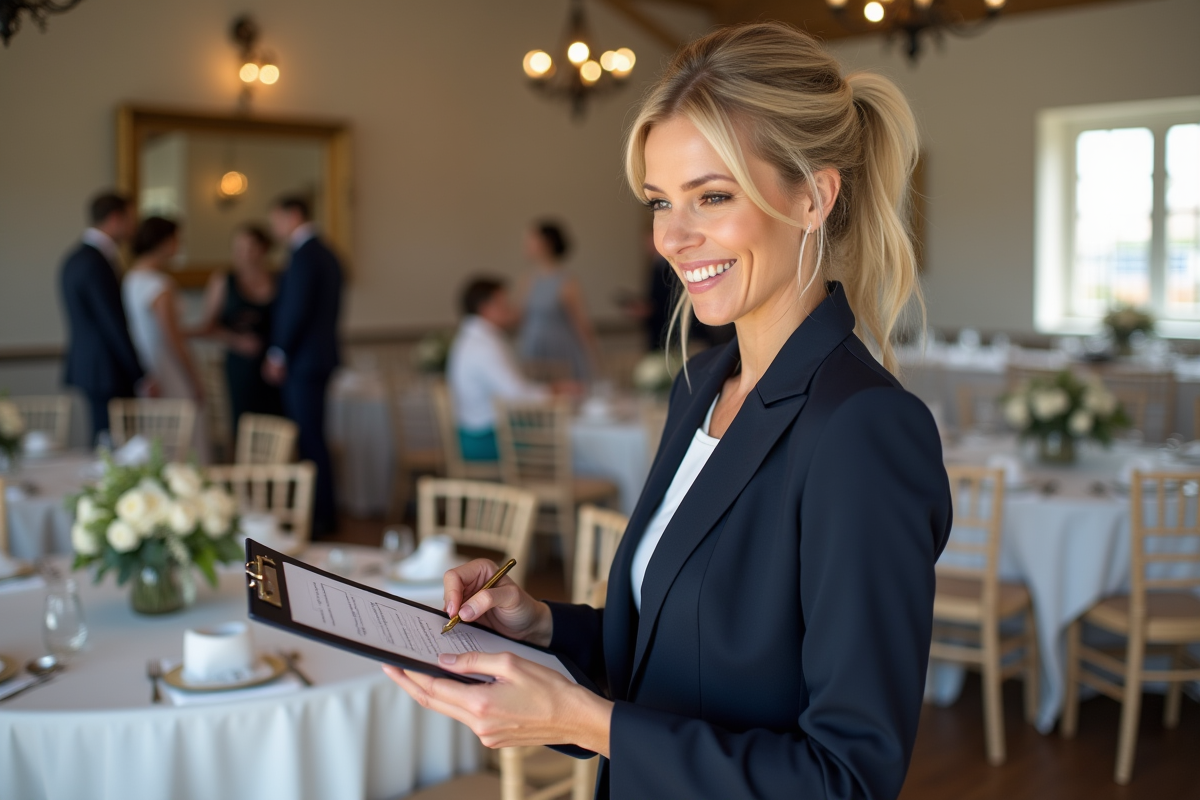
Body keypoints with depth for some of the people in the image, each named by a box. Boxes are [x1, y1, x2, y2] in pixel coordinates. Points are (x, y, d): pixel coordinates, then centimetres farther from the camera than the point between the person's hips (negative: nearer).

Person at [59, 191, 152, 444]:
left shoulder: (75, 259, 14)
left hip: (84, 367, 10)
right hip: (106, 374, -10)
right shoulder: (96, 264, -18)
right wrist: (141, 377, -15)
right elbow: (115, 327, -19)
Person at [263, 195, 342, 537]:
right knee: (310, 436, 13)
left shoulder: (304, 256, -15)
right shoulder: (326, 254, 16)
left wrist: (278, 355, -10)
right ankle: (323, 509, 18)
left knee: (310, 438, -5)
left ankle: (321, 514, 0)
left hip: (303, 362, -10)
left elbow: (296, 310, -20)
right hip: (320, 356, 10)